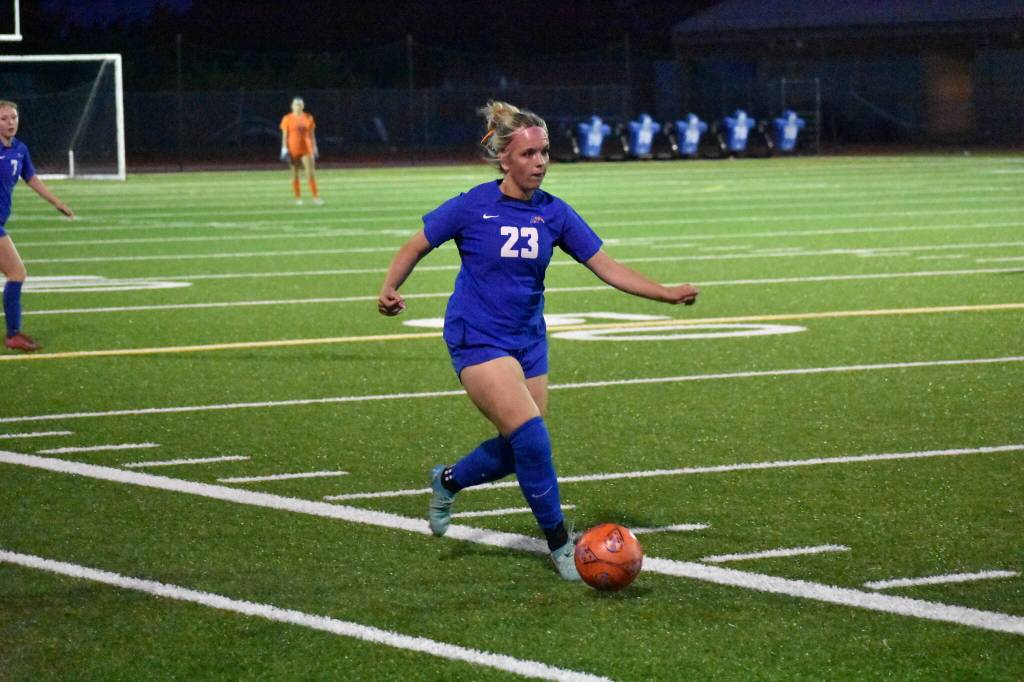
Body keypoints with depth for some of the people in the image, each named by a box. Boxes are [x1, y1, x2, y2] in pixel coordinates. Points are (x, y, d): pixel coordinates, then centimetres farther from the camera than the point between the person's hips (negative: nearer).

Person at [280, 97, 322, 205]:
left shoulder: (308, 118, 6)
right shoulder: (287, 119, 0)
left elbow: (312, 134, 11)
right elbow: (284, 135, 1)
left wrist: (315, 148, 9)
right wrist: (284, 149, -6)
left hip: (307, 149, 1)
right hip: (293, 150, -1)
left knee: (311, 173, -7)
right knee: (295, 174, 4)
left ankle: (316, 197, -7)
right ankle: (298, 198, 10)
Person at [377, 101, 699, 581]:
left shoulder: (554, 214, 0)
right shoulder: (472, 207, -10)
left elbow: (607, 267, 0)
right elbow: (415, 248, -1)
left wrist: (667, 294, -10)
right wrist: (390, 290, -19)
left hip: (528, 341, 6)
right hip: (477, 340, -5)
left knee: (520, 448, 8)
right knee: (531, 435, -19)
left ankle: (448, 482, 39)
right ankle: (560, 545, -6)